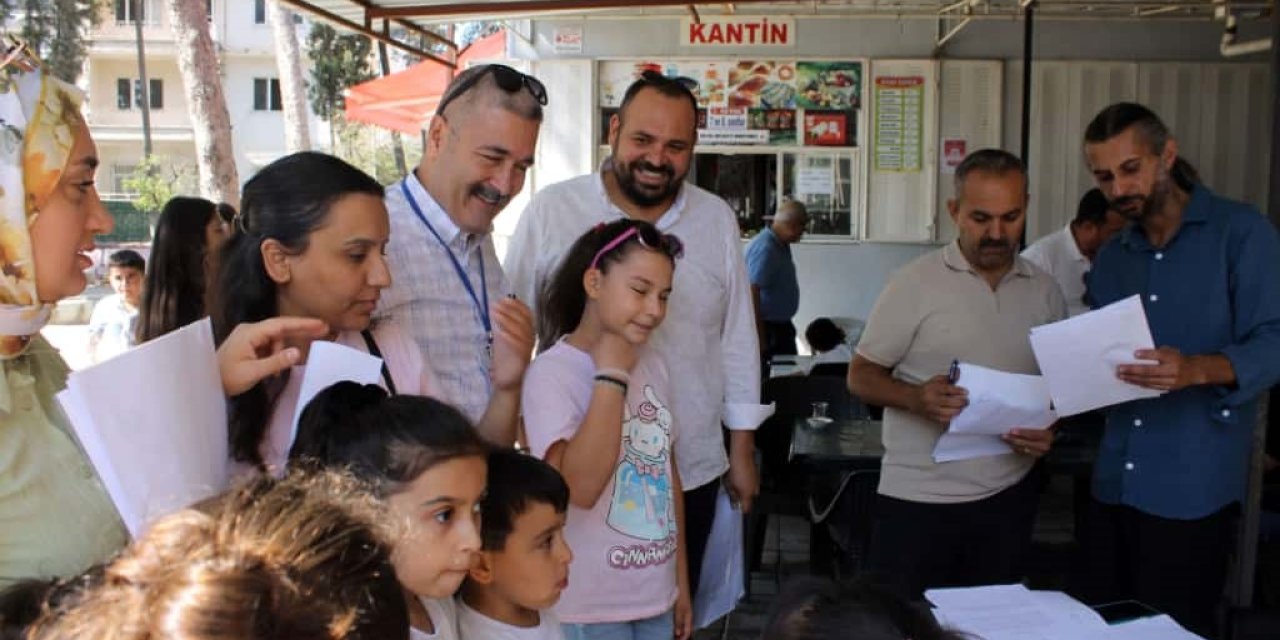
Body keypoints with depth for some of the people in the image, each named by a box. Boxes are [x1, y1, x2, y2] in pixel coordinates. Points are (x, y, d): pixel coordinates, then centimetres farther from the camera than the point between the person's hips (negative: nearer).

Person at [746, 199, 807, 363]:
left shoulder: (781, 245, 7)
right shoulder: (765, 248, -23)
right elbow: (752, 293, -27)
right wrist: (759, 337, -27)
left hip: (780, 325, 10)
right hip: (767, 327, -10)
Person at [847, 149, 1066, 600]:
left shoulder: (1044, 292, 7)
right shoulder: (915, 283, -6)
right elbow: (861, 376, -4)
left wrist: (1049, 429, -5)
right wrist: (917, 398, -22)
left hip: (1008, 496, 4)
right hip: (917, 499, -4)